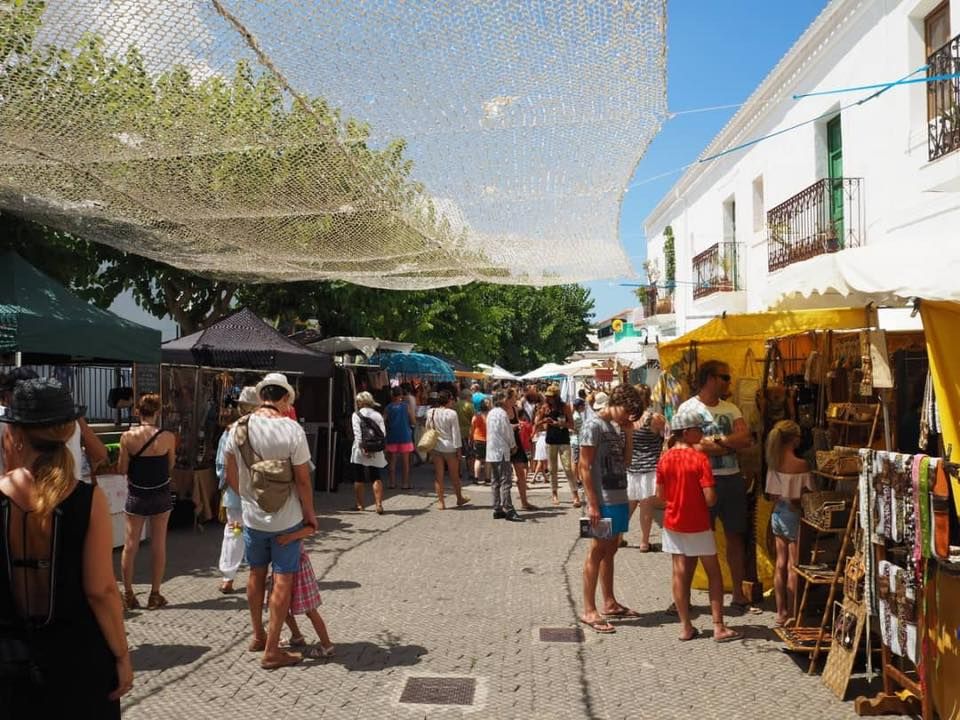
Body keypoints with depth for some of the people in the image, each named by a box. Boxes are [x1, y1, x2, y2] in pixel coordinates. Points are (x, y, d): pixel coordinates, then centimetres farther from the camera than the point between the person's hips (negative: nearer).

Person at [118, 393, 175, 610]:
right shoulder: (167, 437, -13)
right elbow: (170, 465, 0)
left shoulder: (128, 437, -12)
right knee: (158, 544, 9)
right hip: (160, 495, 0)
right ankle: (155, 595, 15)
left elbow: (122, 470, -6)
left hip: (136, 495, 0)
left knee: (130, 545, 11)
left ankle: (128, 595, 18)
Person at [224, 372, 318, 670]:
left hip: (252, 516, 4)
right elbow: (303, 480, -14)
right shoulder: (292, 429, -18)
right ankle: (271, 650, 10)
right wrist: (310, 514, 0)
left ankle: (258, 636, 36)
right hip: (286, 519, -4)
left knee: (257, 573, 20)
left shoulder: (239, 427, -6)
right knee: (283, 579, 5)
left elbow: (231, 477, 3)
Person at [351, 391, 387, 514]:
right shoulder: (378, 415, 7)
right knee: (376, 478, 6)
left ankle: (360, 505, 16)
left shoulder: (356, 415, -2)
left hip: (360, 452, -2)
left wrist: (362, 449, -15)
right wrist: (378, 445, -4)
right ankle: (379, 504, -5)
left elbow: (357, 434, -12)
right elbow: (383, 433, -3)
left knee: (359, 479, 10)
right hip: (376, 452, 3)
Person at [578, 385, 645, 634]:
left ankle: (610, 603, 27)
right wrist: (592, 504, -19)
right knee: (597, 552, -2)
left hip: (619, 498, 9)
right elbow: (585, 467, -16)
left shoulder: (616, 426, 13)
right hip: (603, 500, -8)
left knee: (610, 550, 16)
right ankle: (589, 611, 5)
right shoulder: (593, 426, -13)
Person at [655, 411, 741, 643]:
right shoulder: (699, 458, -16)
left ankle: (686, 627, 14)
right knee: (713, 574, 9)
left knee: (680, 574, 8)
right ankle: (719, 627, 12)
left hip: (673, 524, 4)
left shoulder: (665, 459, -2)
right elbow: (710, 499, -19)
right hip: (698, 525, -4)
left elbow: (660, 497, 3)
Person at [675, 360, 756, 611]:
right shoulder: (688, 408, -7)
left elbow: (746, 439, -3)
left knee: (736, 536, 12)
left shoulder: (731, 408, 10)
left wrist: (716, 441, -14)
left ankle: (739, 594, 25)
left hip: (732, 479, 6)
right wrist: (730, 445, -13)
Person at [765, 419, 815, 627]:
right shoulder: (801, 465, -18)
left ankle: (781, 612, 21)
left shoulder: (773, 462, -1)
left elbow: (772, 495, 3)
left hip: (778, 514, 6)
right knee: (793, 567, 3)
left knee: (781, 564, 13)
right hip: (794, 515, -6)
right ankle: (792, 614, 10)